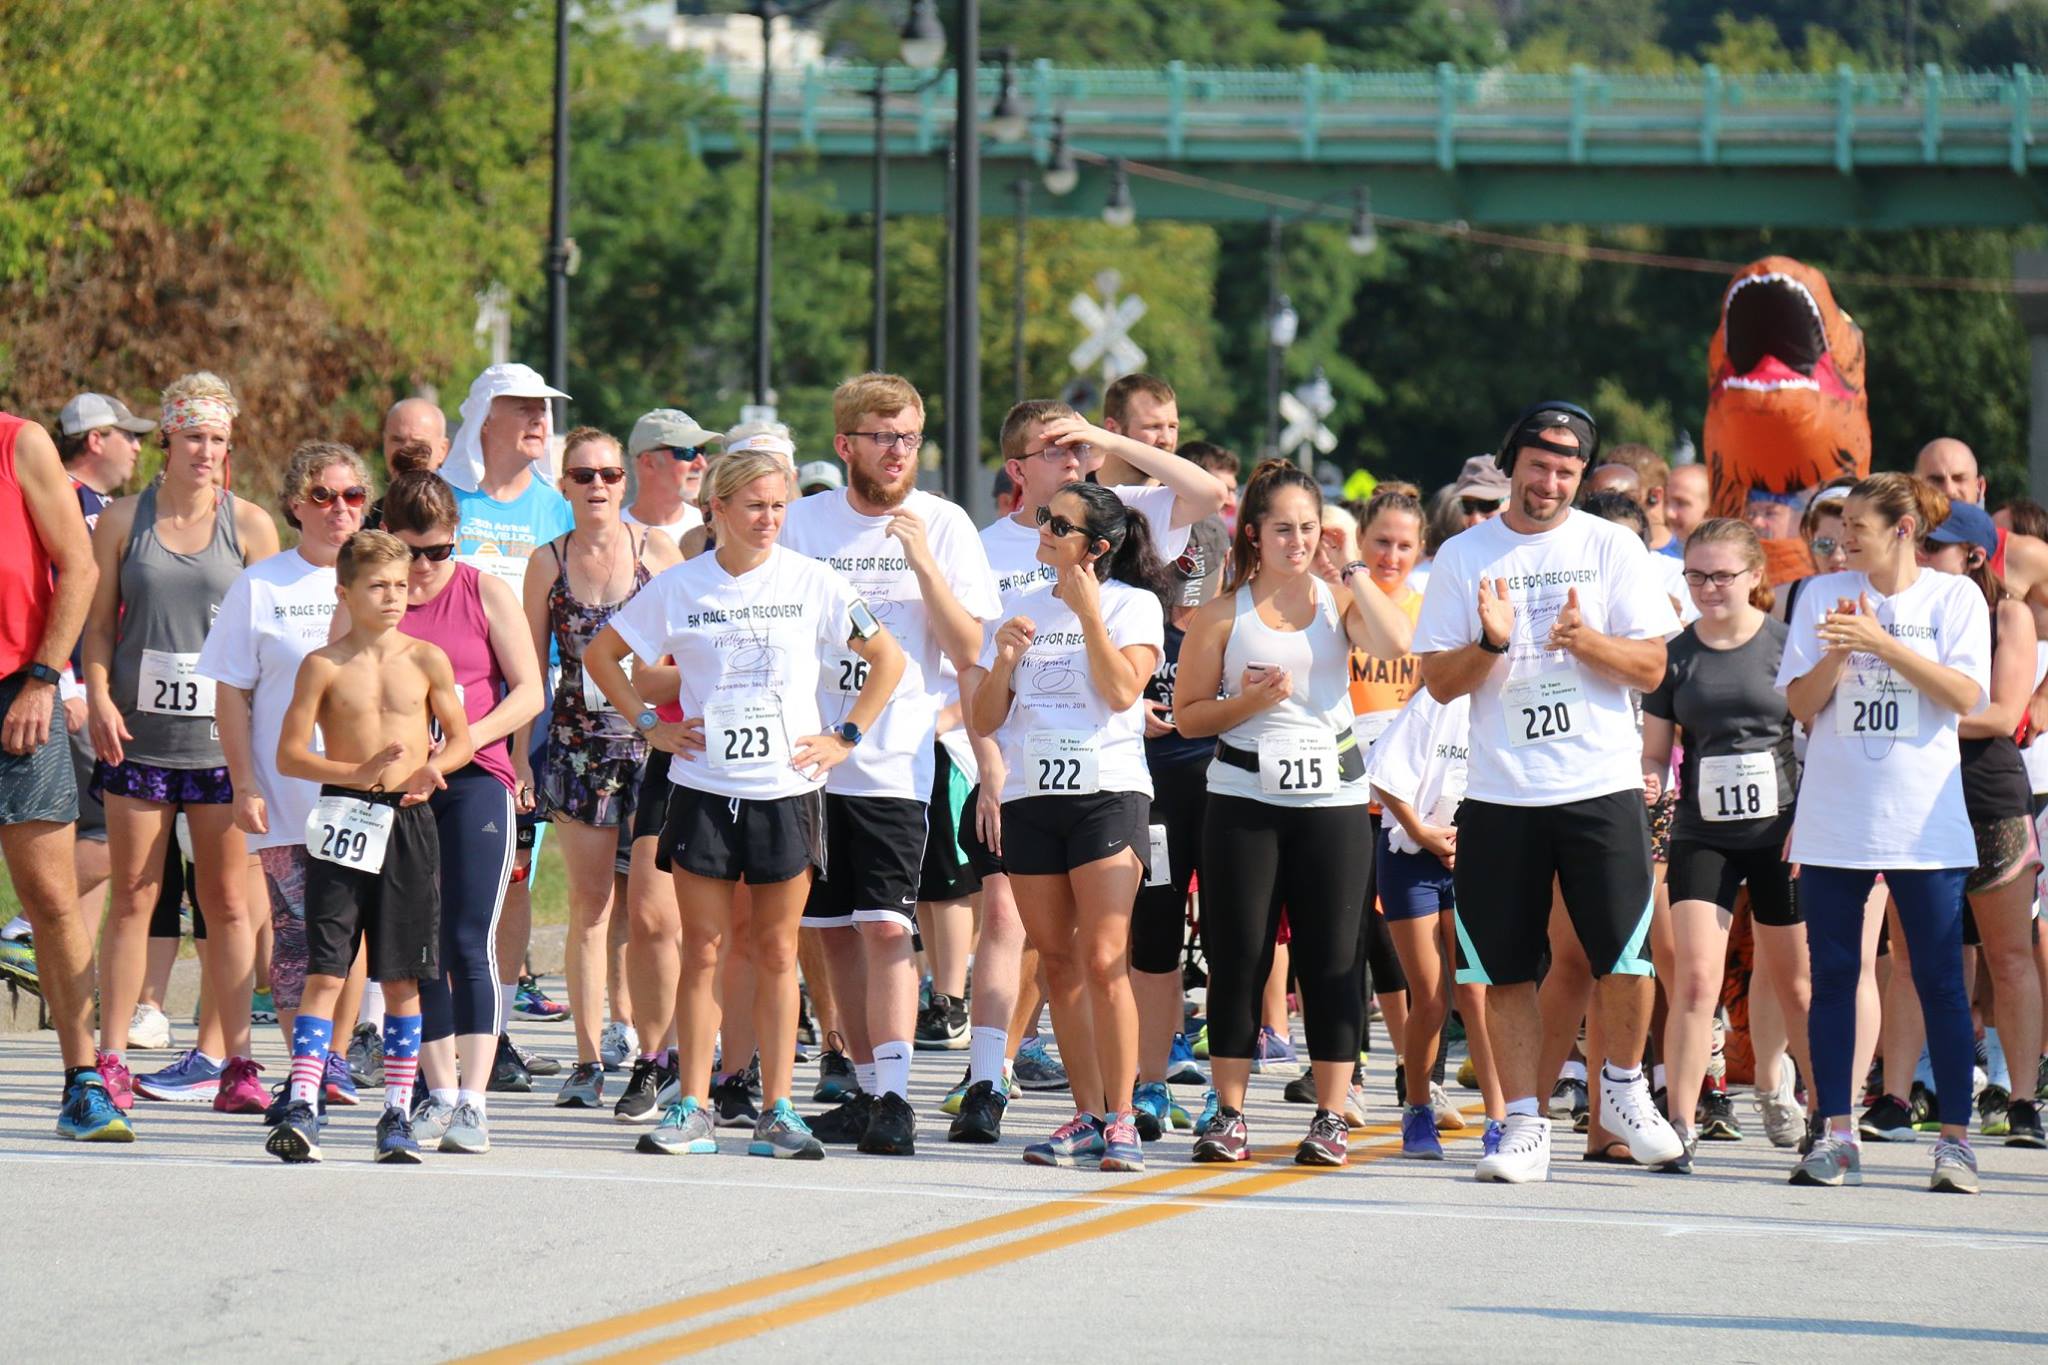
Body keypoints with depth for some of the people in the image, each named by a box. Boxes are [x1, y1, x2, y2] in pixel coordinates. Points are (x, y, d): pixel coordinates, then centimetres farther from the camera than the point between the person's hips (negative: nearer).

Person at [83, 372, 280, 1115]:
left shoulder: (248, 524, 4)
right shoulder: (123, 520, 5)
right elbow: (99, 621, 7)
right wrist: (100, 698, -7)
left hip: (221, 738, 0)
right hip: (139, 737, 0)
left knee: (229, 903, 2)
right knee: (133, 900, 2)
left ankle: (236, 1062, 5)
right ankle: (111, 1060, 7)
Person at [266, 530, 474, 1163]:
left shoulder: (426, 660, 5)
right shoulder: (324, 666, 0)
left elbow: (461, 738, 13)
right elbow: (289, 755, -1)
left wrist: (433, 767, -9)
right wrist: (356, 773, -15)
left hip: (408, 824, 2)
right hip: (343, 823, -2)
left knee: (402, 979, 6)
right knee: (325, 971, -7)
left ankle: (397, 1113, 12)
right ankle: (301, 1106, -11)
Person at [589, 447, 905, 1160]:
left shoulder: (813, 584, 1)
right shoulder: (679, 587, 2)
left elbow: (887, 658, 9)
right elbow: (601, 653, 13)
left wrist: (844, 738, 2)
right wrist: (649, 724, 5)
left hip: (788, 789, 0)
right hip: (702, 791, 0)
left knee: (776, 953, 3)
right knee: (704, 950, -1)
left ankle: (776, 1112, 8)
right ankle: (691, 1110, 3)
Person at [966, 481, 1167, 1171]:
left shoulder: (1132, 605, 2)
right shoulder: (1024, 609, 15)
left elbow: (1122, 691, -13)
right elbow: (984, 720, 12)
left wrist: (1087, 612, -14)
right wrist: (1003, 657, -6)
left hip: (1108, 792, -5)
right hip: (1030, 797, 5)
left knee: (1103, 960, -13)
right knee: (1059, 962, 4)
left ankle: (1121, 1118, -10)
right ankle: (1088, 1115, 9)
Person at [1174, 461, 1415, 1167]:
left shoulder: (1338, 599, 7)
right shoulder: (1225, 611, 5)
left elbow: (1396, 644, -13)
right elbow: (1187, 712, 5)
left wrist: (1352, 573, -7)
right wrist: (1246, 704, -12)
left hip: (1333, 797, 1)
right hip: (1244, 797, -1)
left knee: (1331, 960, 0)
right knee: (1238, 956, -1)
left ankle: (1330, 1118, 5)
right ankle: (1230, 1116, 6)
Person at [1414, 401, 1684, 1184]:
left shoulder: (1611, 547, 4)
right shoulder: (1464, 557, 6)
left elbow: (1652, 668, 1)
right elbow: (1438, 681, 4)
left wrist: (1588, 640, -17)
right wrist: (1490, 643, -15)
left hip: (1602, 788, -1)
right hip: (1500, 795, 1)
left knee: (1624, 961, -5)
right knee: (1505, 971, 1)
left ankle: (1624, 1089, 18)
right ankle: (1524, 1126, 9)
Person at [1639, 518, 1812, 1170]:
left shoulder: (1788, 644, -2)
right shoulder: (1674, 656, 4)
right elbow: (1655, 752, 9)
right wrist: (1647, 782, -13)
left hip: (1779, 830, -1)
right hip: (1702, 836, 1)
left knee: (1794, 984, 9)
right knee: (1695, 979, -12)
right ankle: (1679, 1124, -11)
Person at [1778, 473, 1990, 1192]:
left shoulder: (1955, 597, 2)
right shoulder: (1824, 596, 8)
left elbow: (1965, 695, -10)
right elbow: (1800, 702, 4)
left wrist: (1881, 643, -17)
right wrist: (1839, 654, -14)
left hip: (1924, 823, -2)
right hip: (1833, 821, 2)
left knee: (1940, 982, -3)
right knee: (1832, 977, 1)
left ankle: (1955, 1139, 2)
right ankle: (1836, 1137, 7)